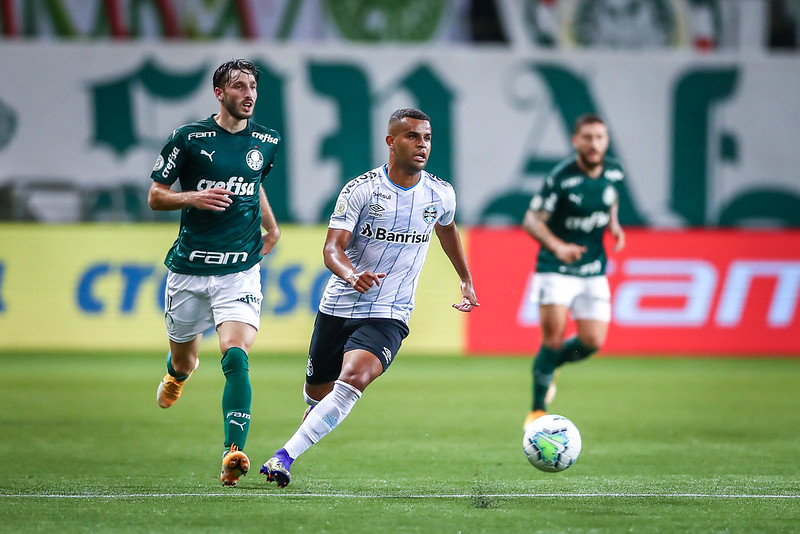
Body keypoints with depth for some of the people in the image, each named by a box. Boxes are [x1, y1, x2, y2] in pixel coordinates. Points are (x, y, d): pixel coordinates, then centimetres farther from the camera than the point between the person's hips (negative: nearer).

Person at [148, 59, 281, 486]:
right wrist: (194, 197, -16)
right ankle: (176, 375, 55)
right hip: (189, 270, 0)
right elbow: (155, 196, 1)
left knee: (236, 357, -20)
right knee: (184, 359, 16)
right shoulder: (189, 138, -5)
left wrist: (272, 227, 20)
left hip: (241, 270, 0)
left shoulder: (267, 142, 6)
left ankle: (233, 453, -26)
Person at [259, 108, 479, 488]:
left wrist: (466, 281, 31)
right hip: (338, 308, 0)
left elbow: (447, 229, 26)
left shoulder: (441, 195, 2)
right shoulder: (360, 189, -8)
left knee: (353, 379, -27)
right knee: (317, 392, 11)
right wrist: (350, 274, -36)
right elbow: (332, 249, -14)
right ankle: (315, 413, 49)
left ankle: (285, 456, -28)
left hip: (388, 316, 0)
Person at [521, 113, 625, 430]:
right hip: (556, 270, -5)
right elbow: (532, 220, -15)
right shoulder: (561, 178, -18)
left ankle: (546, 367, 27)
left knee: (593, 342, -3)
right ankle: (538, 410, 3)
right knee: (553, 337, -12)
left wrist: (614, 224, 3)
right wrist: (557, 246, -31)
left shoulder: (613, 172, -1)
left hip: (593, 271, 5)